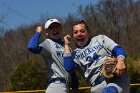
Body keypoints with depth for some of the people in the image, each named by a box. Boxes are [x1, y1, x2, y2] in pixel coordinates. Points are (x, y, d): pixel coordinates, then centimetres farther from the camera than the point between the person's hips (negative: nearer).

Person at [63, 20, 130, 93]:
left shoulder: (100, 39, 16)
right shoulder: (75, 54, 16)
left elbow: (118, 49, 6)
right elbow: (68, 68, -2)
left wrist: (120, 61, -17)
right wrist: (67, 45, 6)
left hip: (117, 77, -2)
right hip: (98, 86, 3)